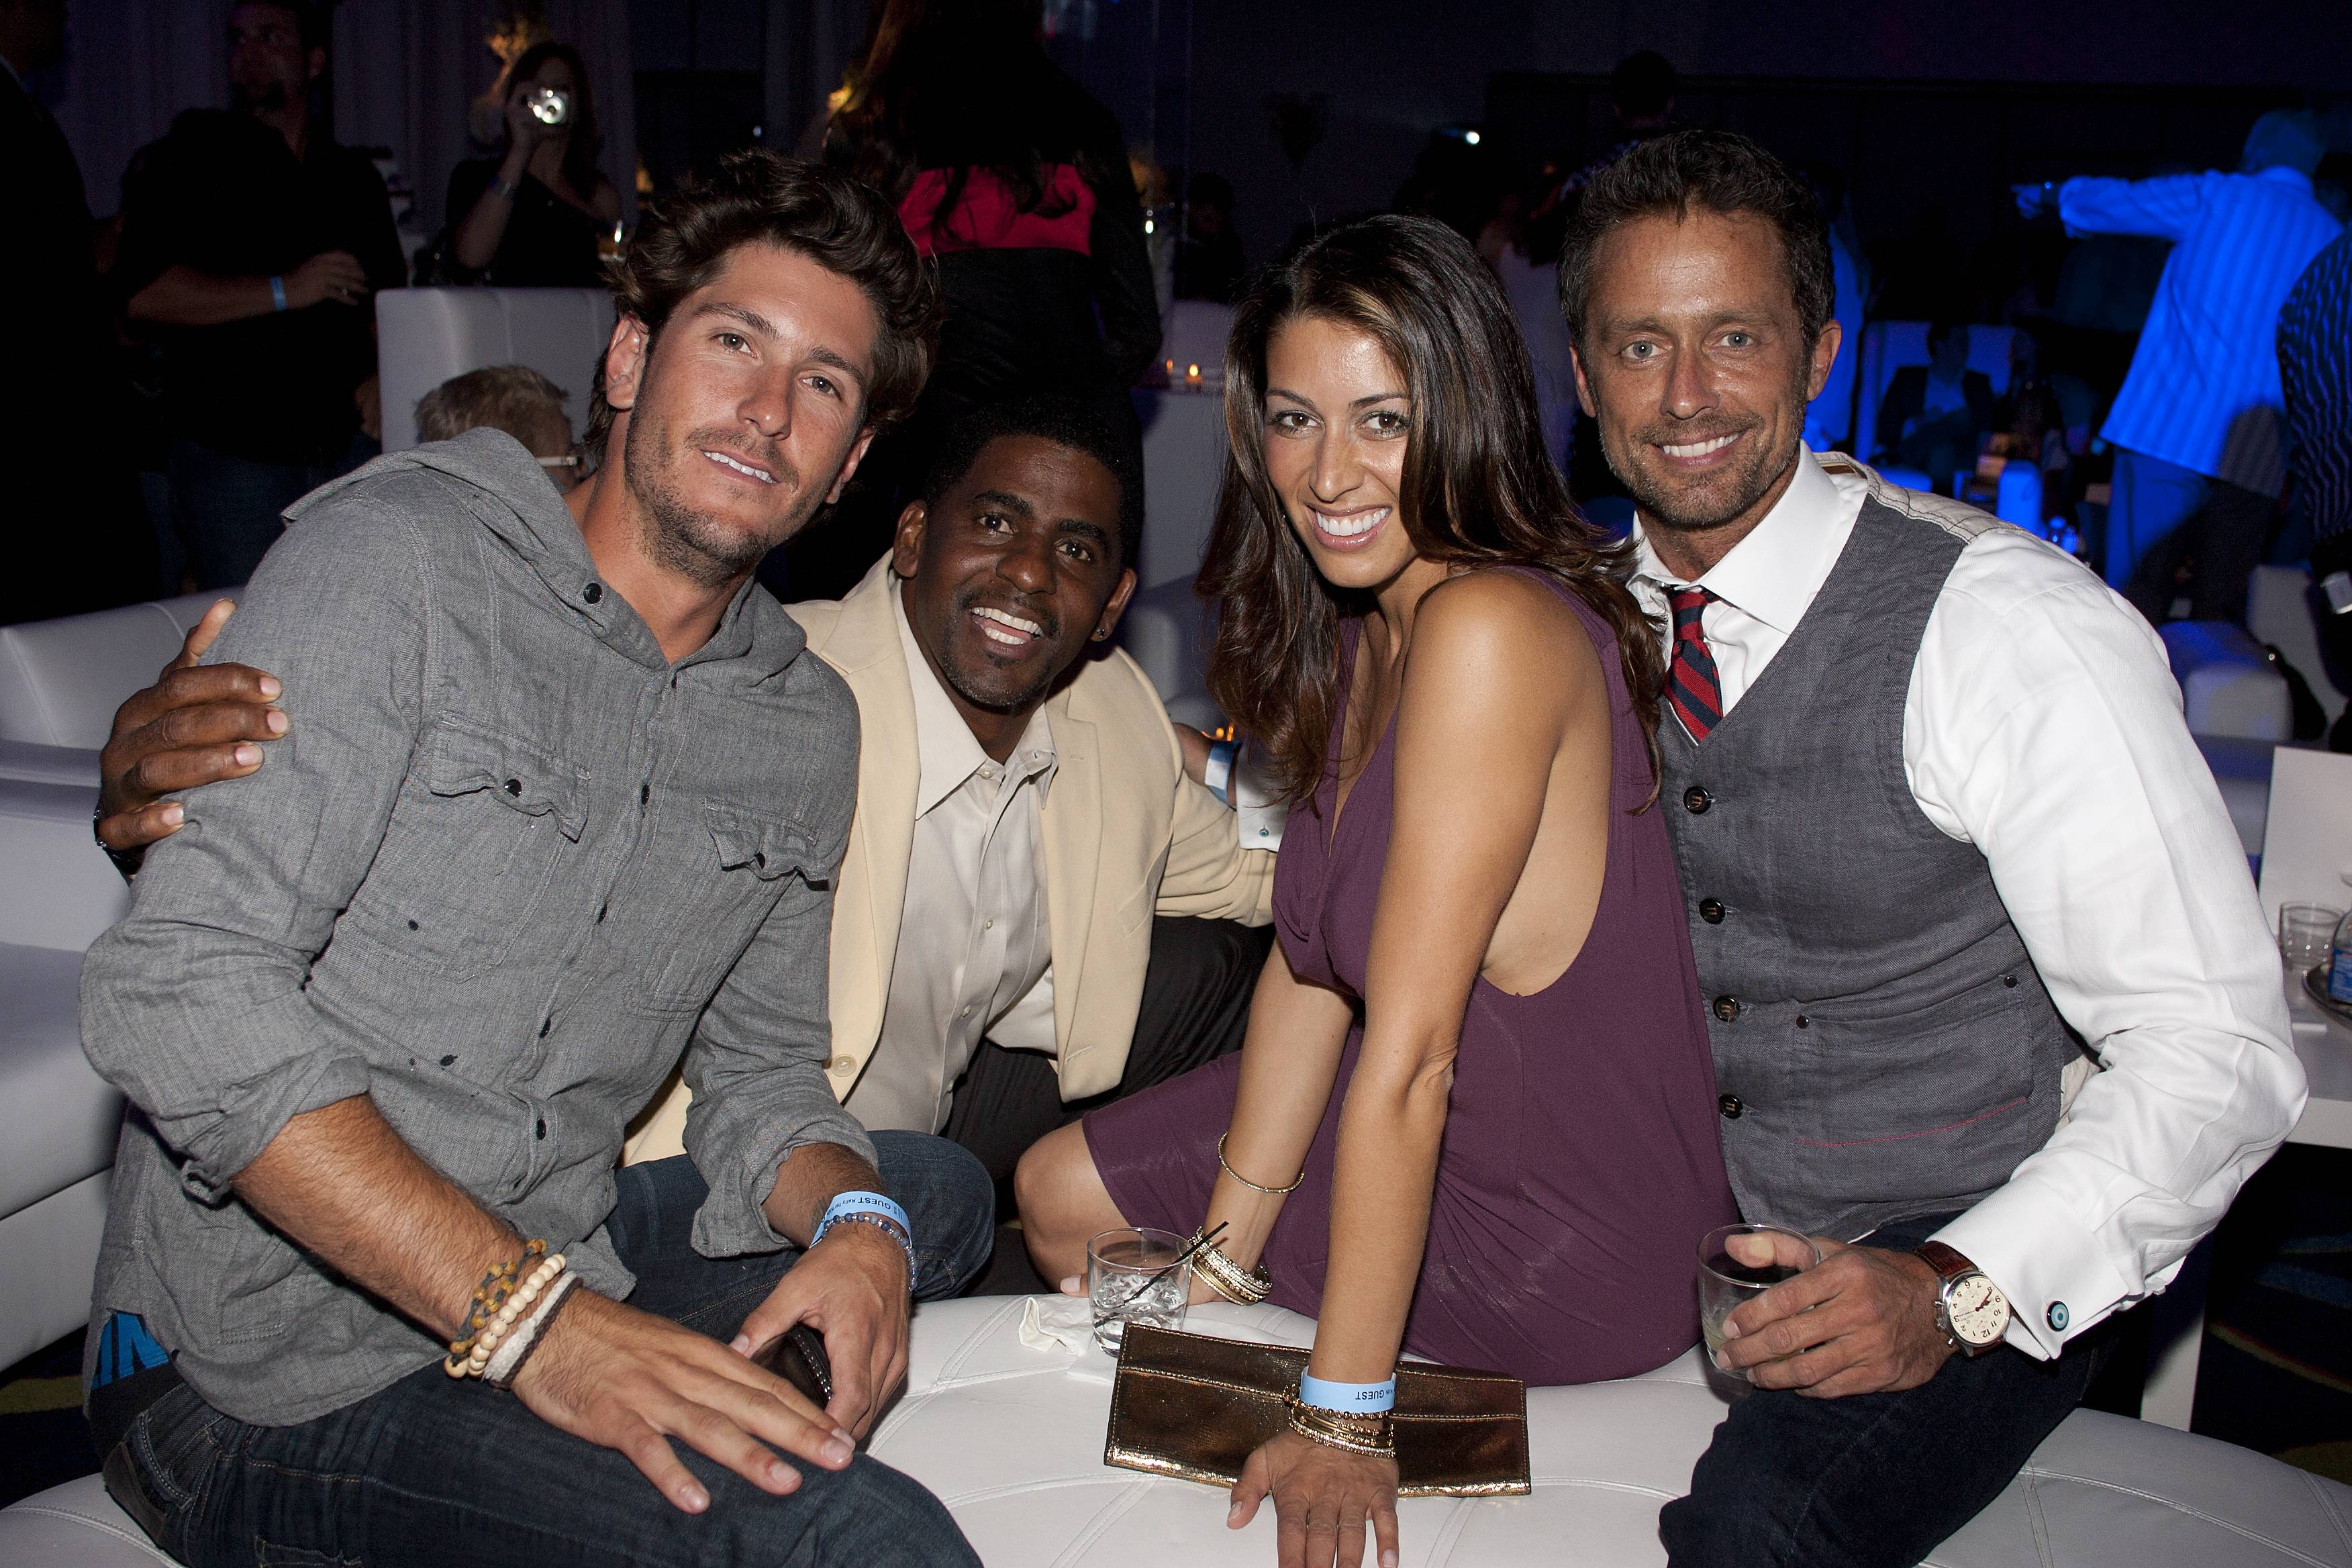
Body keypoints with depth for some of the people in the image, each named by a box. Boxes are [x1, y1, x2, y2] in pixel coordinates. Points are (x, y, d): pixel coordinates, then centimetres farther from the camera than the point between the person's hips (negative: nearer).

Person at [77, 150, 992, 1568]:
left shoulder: (809, 725, 9)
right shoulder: (395, 558, -11)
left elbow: (760, 1074, 15)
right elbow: (182, 988, -20)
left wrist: (853, 1224, -10)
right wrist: (531, 1317, -27)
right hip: (266, 1374, -8)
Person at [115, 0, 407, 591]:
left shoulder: (354, 177, 18)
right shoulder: (189, 160, 4)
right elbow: (142, 295, -9)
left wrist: (380, 380, 4)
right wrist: (283, 292, -12)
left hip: (349, 448, 4)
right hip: (233, 450, -3)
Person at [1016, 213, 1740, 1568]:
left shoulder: (1491, 630, -30)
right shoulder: (1365, 630, 1)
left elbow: (1408, 1063, -29)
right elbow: (1310, 965, 1)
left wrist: (1344, 1415, -23)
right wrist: (1223, 1265, 0)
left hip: (1572, 1250, -8)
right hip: (1464, 1129, 8)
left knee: (1088, 1209, 8)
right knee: (1059, 1191, 17)